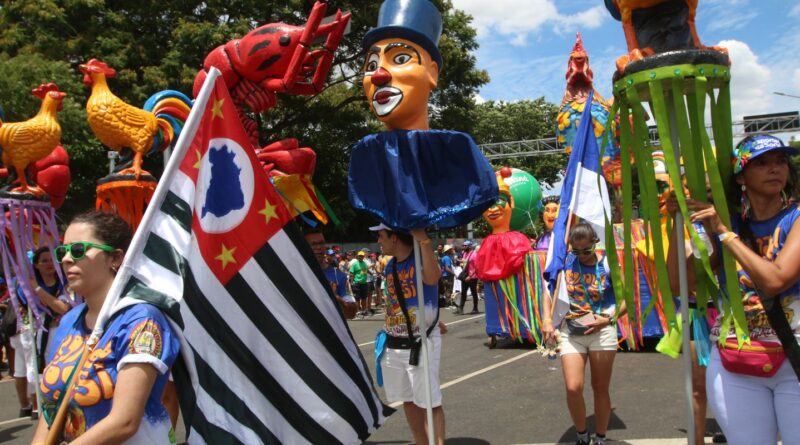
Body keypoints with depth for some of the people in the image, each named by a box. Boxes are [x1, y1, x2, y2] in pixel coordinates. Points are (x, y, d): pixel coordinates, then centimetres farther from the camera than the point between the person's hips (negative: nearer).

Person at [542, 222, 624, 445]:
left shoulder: (608, 264, -5)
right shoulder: (565, 261, -1)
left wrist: (607, 319, -15)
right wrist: (547, 321, -5)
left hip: (602, 331, -1)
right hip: (570, 331, 1)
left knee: (600, 389, 9)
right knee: (573, 388, -10)